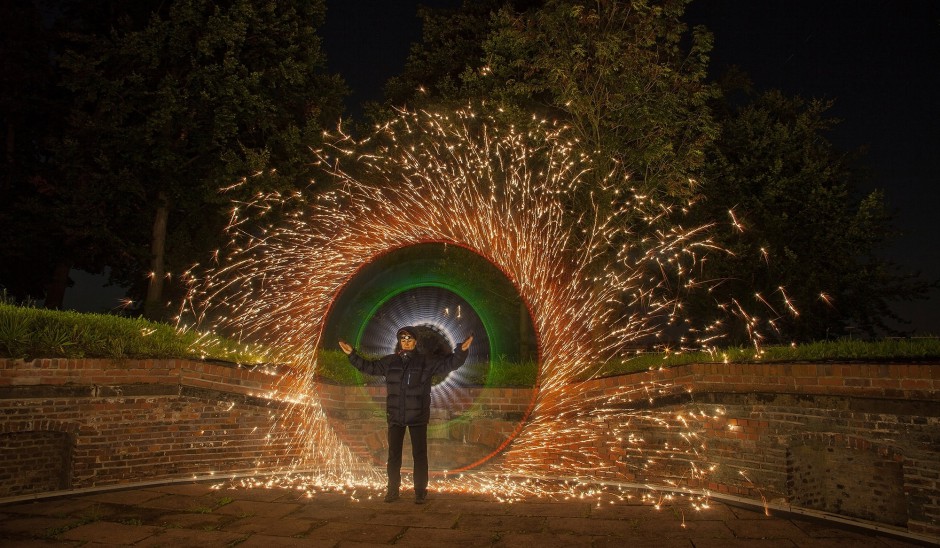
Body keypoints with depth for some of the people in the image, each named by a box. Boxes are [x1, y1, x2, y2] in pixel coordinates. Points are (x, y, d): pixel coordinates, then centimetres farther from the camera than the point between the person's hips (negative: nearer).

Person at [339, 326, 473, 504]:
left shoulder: (426, 360, -2)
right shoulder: (390, 361, 6)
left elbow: (449, 363, -3)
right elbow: (369, 367, 17)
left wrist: (461, 350, -17)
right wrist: (352, 354, 14)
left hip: (418, 416, -2)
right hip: (395, 416, 3)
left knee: (419, 454, 2)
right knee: (393, 455, 8)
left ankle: (420, 492, 11)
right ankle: (392, 491, 19)